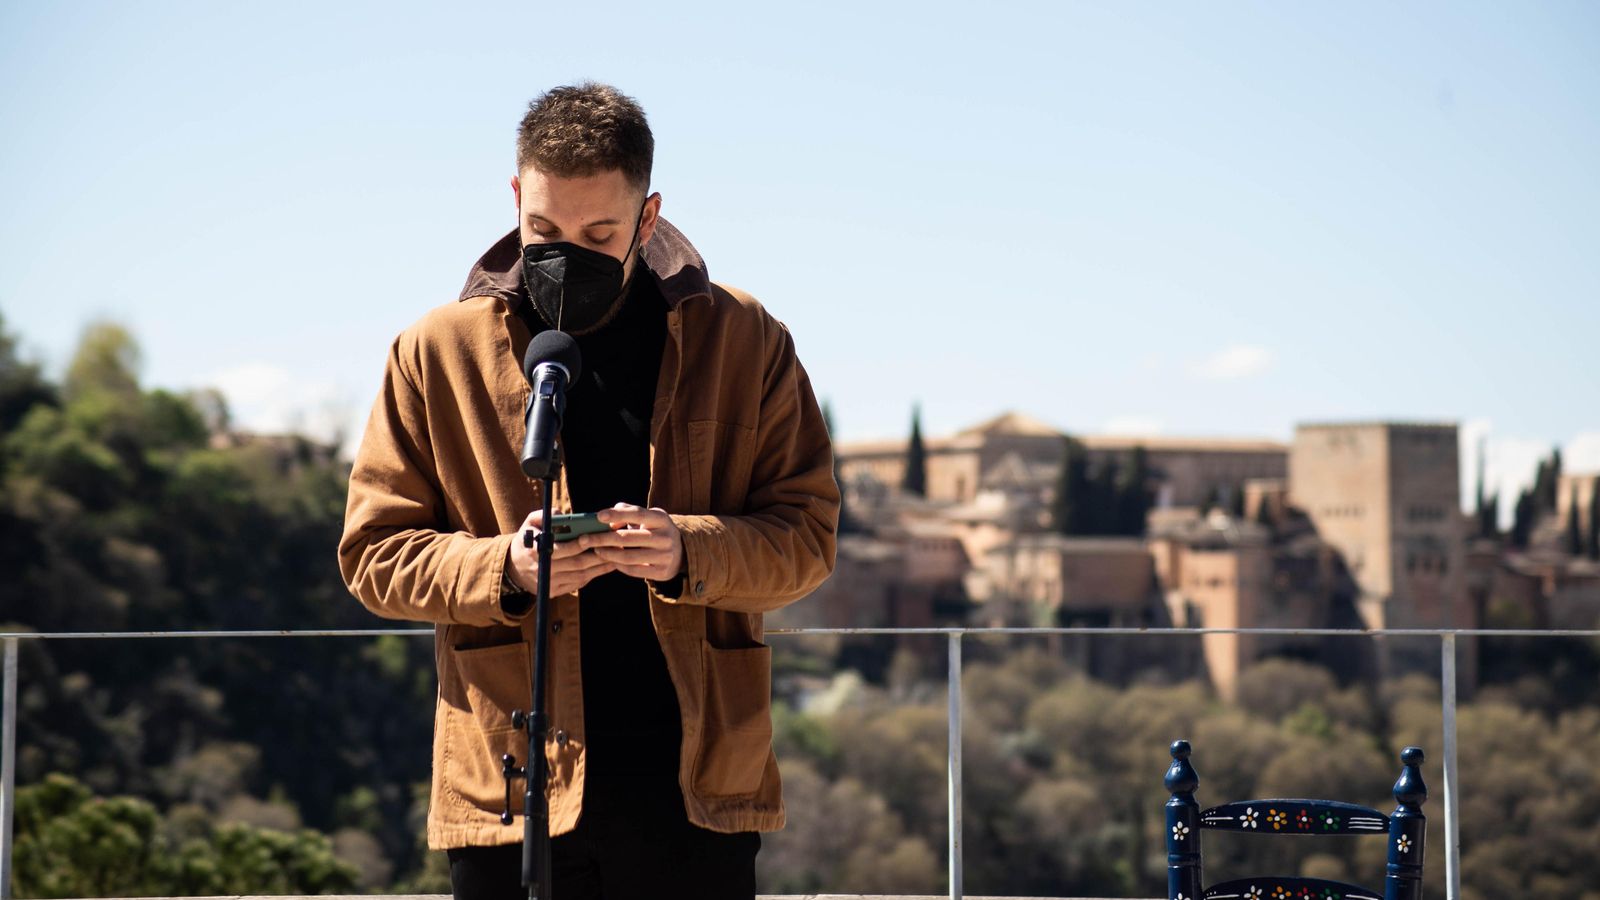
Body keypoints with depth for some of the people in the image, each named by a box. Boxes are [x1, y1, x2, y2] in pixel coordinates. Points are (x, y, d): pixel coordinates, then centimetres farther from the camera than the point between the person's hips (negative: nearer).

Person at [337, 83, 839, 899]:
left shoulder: (744, 342, 6)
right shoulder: (437, 353, 6)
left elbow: (807, 532, 5)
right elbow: (372, 552, 6)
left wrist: (690, 553, -16)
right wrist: (505, 569, -14)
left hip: (696, 779, 0)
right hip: (509, 779, 0)